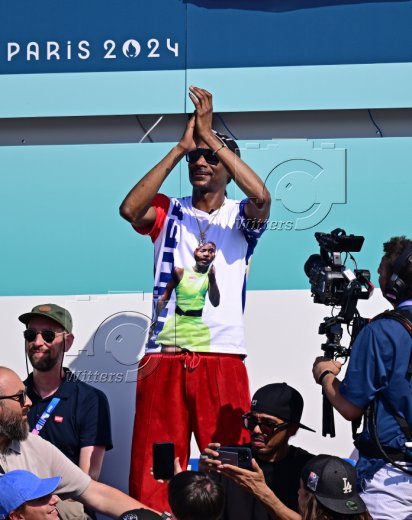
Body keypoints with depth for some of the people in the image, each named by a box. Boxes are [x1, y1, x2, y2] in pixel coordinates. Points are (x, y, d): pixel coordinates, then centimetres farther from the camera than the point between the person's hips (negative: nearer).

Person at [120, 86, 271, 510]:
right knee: (153, 468, -1)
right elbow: (129, 209, -9)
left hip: (222, 355, -1)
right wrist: (181, 146, -8)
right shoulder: (168, 212, 12)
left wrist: (210, 136, -11)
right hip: (164, 355, 1)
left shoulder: (240, 217, 9)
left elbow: (261, 197, -14)